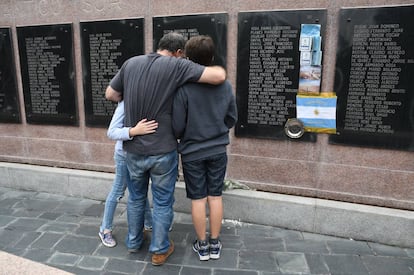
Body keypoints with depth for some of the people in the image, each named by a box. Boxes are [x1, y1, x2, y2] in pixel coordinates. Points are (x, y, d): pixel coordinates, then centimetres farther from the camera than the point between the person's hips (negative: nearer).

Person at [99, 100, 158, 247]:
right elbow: (111, 132, -29)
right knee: (117, 192, 9)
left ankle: (149, 222, 39)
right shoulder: (125, 105, -25)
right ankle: (105, 229, 28)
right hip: (125, 155, -6)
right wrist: (134, 131, -44)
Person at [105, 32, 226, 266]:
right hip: (163, 151, -4)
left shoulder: (131, 63, 2)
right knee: (162, 202, 14)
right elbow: (219, 76, -20)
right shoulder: (177, 66, -13)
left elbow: (110, 94, 11)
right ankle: (160, 250, 30)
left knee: (136, 197, 24)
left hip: (134, 149, 5)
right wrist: (217, 68, 3)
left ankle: (134, 242, 42)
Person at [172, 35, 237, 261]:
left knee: (198, 199, 10)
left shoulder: (183, 88, -19)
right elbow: (232, 119, 4)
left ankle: (202, 246, 26)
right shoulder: (225, 85, -7)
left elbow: (177, 127, -13)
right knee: (215, 197, 14)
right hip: (218, 151, 3)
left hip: (192, 153, -3)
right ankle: (215, 244, 27)